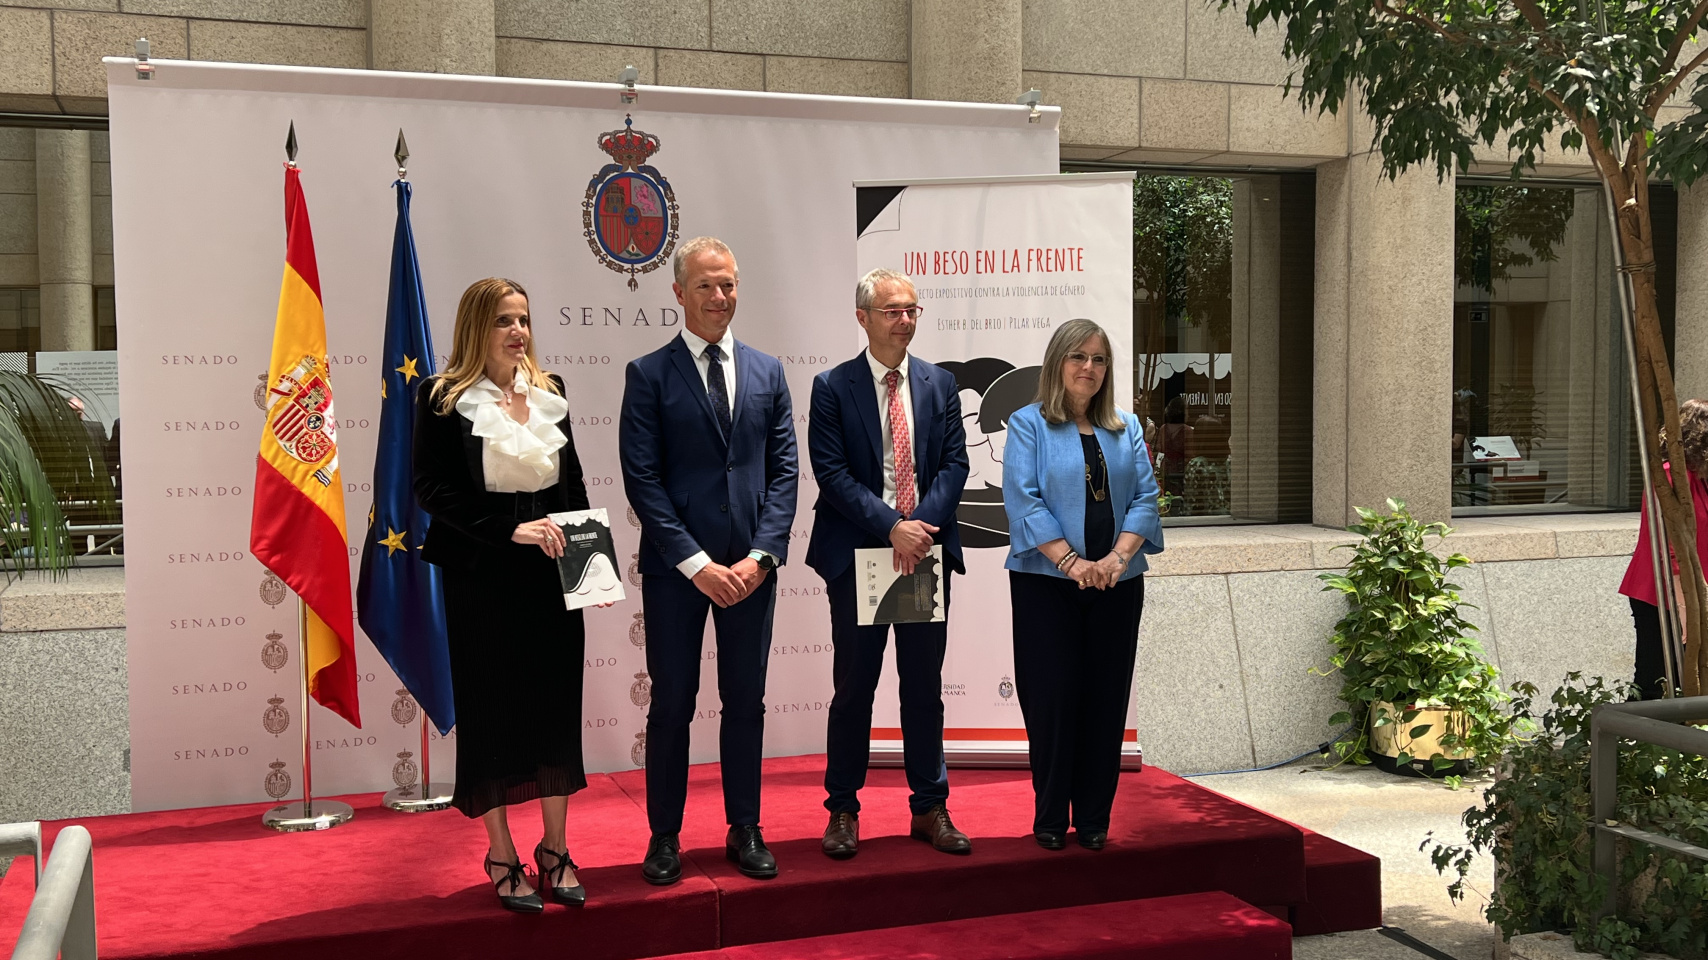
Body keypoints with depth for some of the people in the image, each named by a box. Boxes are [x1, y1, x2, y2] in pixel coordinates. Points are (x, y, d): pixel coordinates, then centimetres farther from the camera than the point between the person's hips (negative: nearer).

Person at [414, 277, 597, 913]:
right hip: (484, 578, -4)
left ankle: (554, 849, 21)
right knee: (491, 710, 4)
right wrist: (510, 530, -20)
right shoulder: (444, 398, -5)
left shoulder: (549, 391, 10)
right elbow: (432, 489, -12)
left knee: (558, 705, 7)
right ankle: (501, 857, 18)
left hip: (552, 575, 5)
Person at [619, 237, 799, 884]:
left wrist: (761, 556, -7)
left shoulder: (767, 371, 9)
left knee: (746, 701, 11)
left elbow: (784, 469, 5)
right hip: (676, 568, -3)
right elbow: (642, 479, -7)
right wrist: (696, 563, -13)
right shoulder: (649, 375, -1)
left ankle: (745, 830, 23)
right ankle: (665, 836, 19)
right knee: (672, 704, 5)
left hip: (750, 567, 3)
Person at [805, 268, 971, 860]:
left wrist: (922, 525, -13)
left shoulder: (940, 384, 9)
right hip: (858, 553, -3)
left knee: (924, 685, 10)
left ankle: (930, 809, 20)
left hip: (928, 549, 3)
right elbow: (832, 474, -9)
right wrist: (892, 527, -17)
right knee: (854, 687, 5)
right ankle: (843, 811, 17)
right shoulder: (832, 387, -2)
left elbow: (954, 463, 4)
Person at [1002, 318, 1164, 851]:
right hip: (1047, 585, -3)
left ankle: (1094, 820, 16)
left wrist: (1118, 556, -13)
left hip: (1116, 587, 4)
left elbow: (1144, 497, 4)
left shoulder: (1126, 429, 13)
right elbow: (1023, 501, -9)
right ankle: (1050, 820, 11)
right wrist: (1071, 561, -18)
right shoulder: (1028, 424, 1)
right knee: (1052, 698, -1)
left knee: (1105, 700, 6)